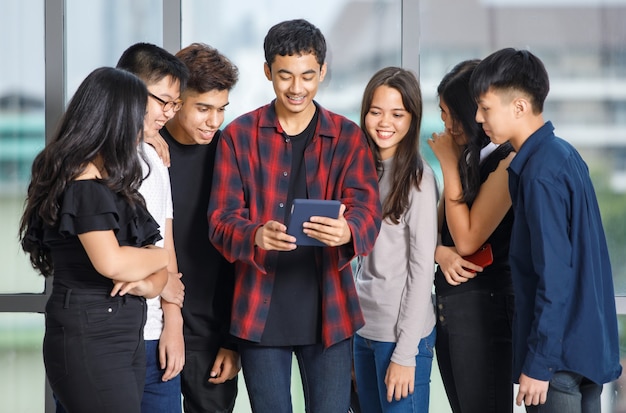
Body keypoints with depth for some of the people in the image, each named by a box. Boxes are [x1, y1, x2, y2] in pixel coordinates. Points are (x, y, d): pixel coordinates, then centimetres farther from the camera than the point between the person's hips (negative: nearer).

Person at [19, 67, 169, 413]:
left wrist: (150, 283, -8)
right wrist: (159, 257, -5)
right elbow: (111, 262, -24)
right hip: (90, 340, -9)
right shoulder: (84, 184, -14)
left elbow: (148, 250, 15)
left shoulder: (108, 181, 15)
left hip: (125, 338, 9)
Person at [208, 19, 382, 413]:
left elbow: (368, 211, -7)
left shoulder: (347, 136, 4)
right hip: (261, 310, 0)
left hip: (328, 309, 0)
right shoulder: (239, 136, 2)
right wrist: (256, 236, -27)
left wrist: (347, 231, -32)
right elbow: (221, 221, -4)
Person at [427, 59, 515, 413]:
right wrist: (441, 253, -11)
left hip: (484, 305, -8)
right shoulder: (465, 157, 12)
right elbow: (435, 228, 13)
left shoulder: (508, 161, -14)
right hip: (447, 303, 8)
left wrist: (450, 165, -10)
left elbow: (467, 240, -16)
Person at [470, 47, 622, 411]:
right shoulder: (564, 155, 9)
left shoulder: (540, 172, -18)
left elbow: (555, 276, -21)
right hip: (590, 341, 9)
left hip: (561, 352, -9)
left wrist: (538, 361, -18)